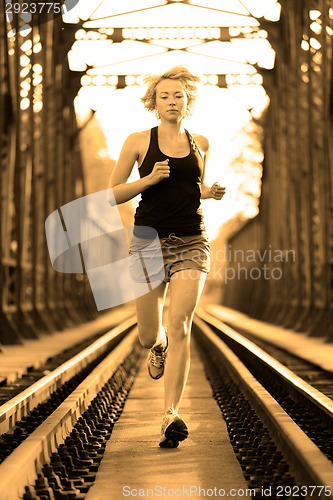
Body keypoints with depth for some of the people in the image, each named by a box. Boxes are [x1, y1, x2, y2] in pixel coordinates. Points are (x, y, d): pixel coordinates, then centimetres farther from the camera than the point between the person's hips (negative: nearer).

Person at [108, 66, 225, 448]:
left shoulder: (200, 144, 11)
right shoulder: (138, 142, 2)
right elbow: (113, 194, 3)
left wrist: (210, 192, 6)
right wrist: (149, 179, -13)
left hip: (191, 244, 1)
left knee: (179, 327, -16)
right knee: (149, 337, 8)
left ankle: (171, 416, -17)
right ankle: (158, 348, 47)